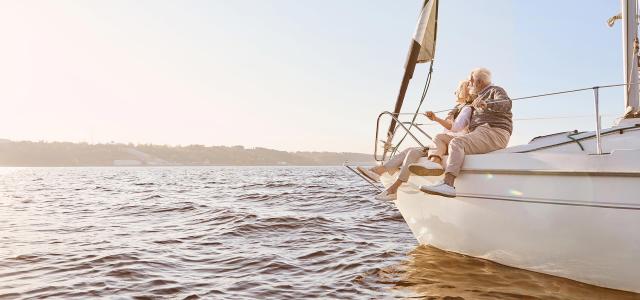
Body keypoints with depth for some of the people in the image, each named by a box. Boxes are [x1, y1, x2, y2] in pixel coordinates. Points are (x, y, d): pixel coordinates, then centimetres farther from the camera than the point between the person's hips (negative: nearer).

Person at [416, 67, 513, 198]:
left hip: (494, 133, -9)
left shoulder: (496, 91, 8)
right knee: (441, 137, -3)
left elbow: (506, 104, -18)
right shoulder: (480, 97, 33)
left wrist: (486, 104, -36)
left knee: (456, 142, -31)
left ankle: (447, 184, -50)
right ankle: (434, 162, -35)